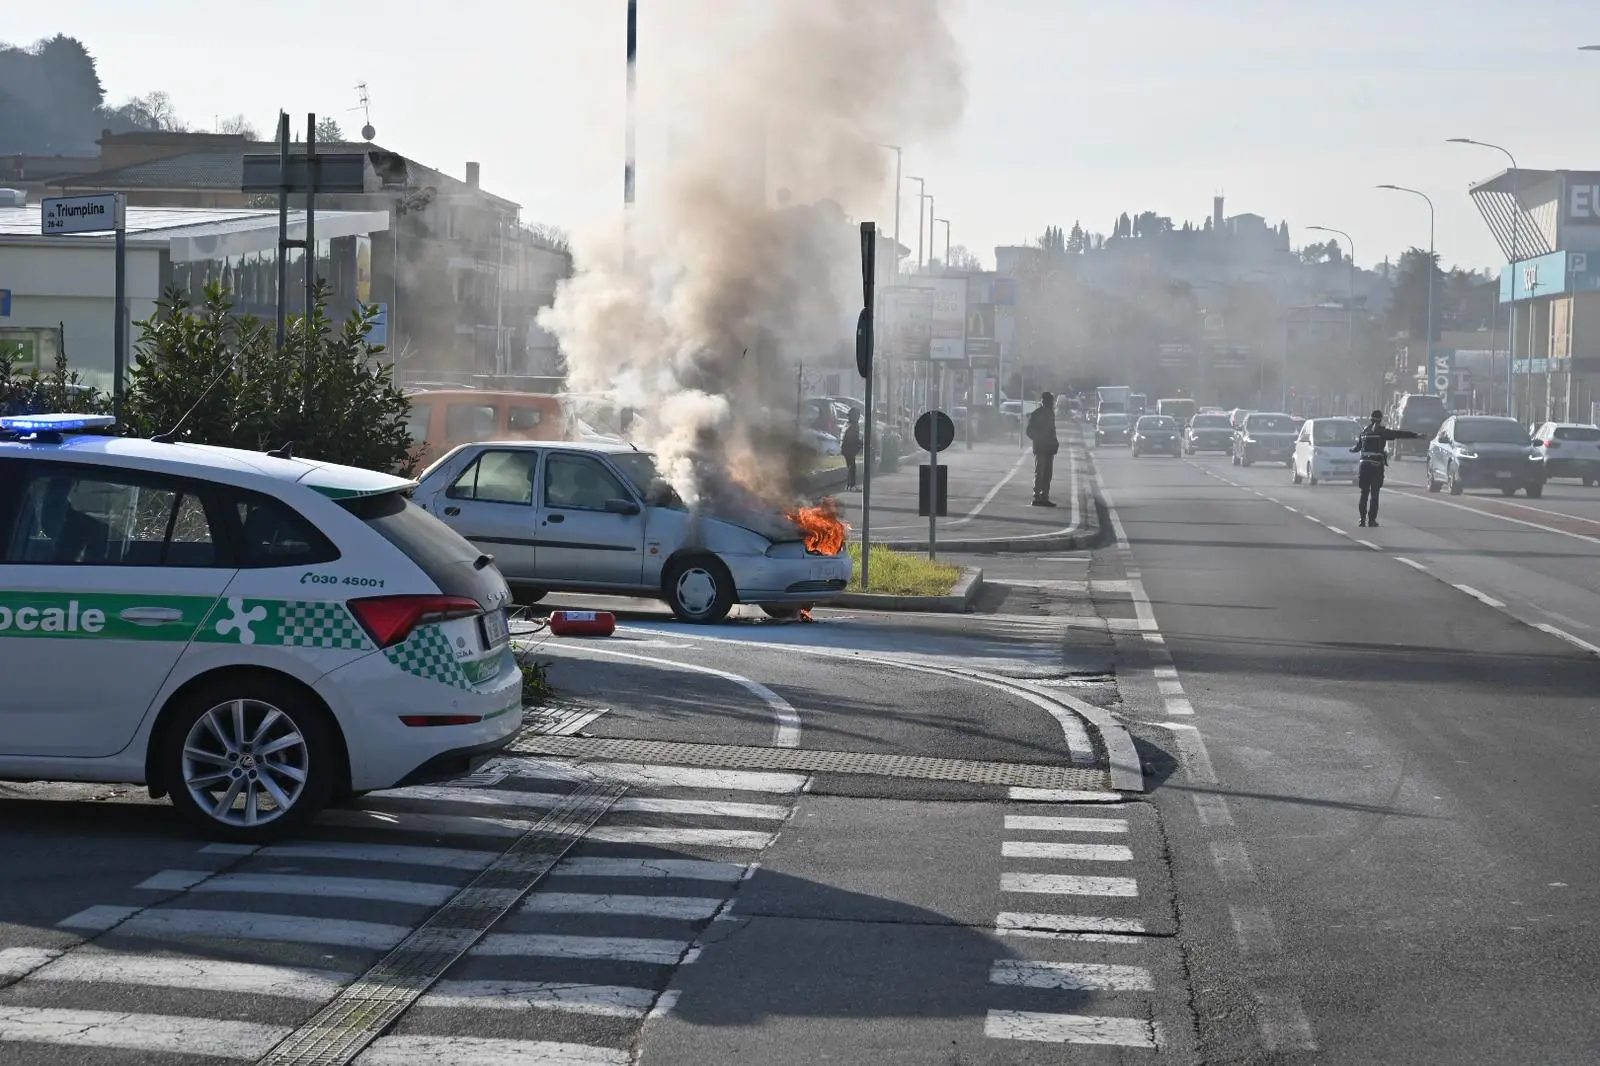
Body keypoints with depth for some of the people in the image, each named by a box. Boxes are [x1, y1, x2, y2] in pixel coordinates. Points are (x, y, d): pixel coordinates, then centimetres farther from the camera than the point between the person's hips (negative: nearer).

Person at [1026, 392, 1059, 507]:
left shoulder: (1050, 413, 14)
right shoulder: (1036, 414, -8)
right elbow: (1030, 431, -8)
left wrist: (1055, 442, 8)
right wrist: (1039, 440, -14)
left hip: (1049, 448, 7)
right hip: (1040, 448, -7)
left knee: (1048, 474, 7)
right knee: (1039, 473, -7)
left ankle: (1044, 497, 11)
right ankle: (1036, 498, -6)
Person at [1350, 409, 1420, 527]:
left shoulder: (1364, 431, 10)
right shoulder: (1381, 432, -5)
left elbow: (1358, 446, 23)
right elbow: (1400, 434, -9)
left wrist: (1352, 449, 46)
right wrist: (1416, 435, -8)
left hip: (1364, 464, 4)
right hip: (1377, 465, -4)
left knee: (1364, 493, 11)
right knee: (1374, 493, 0)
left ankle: (1362, 518, 10)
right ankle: (1372, 519, -3)